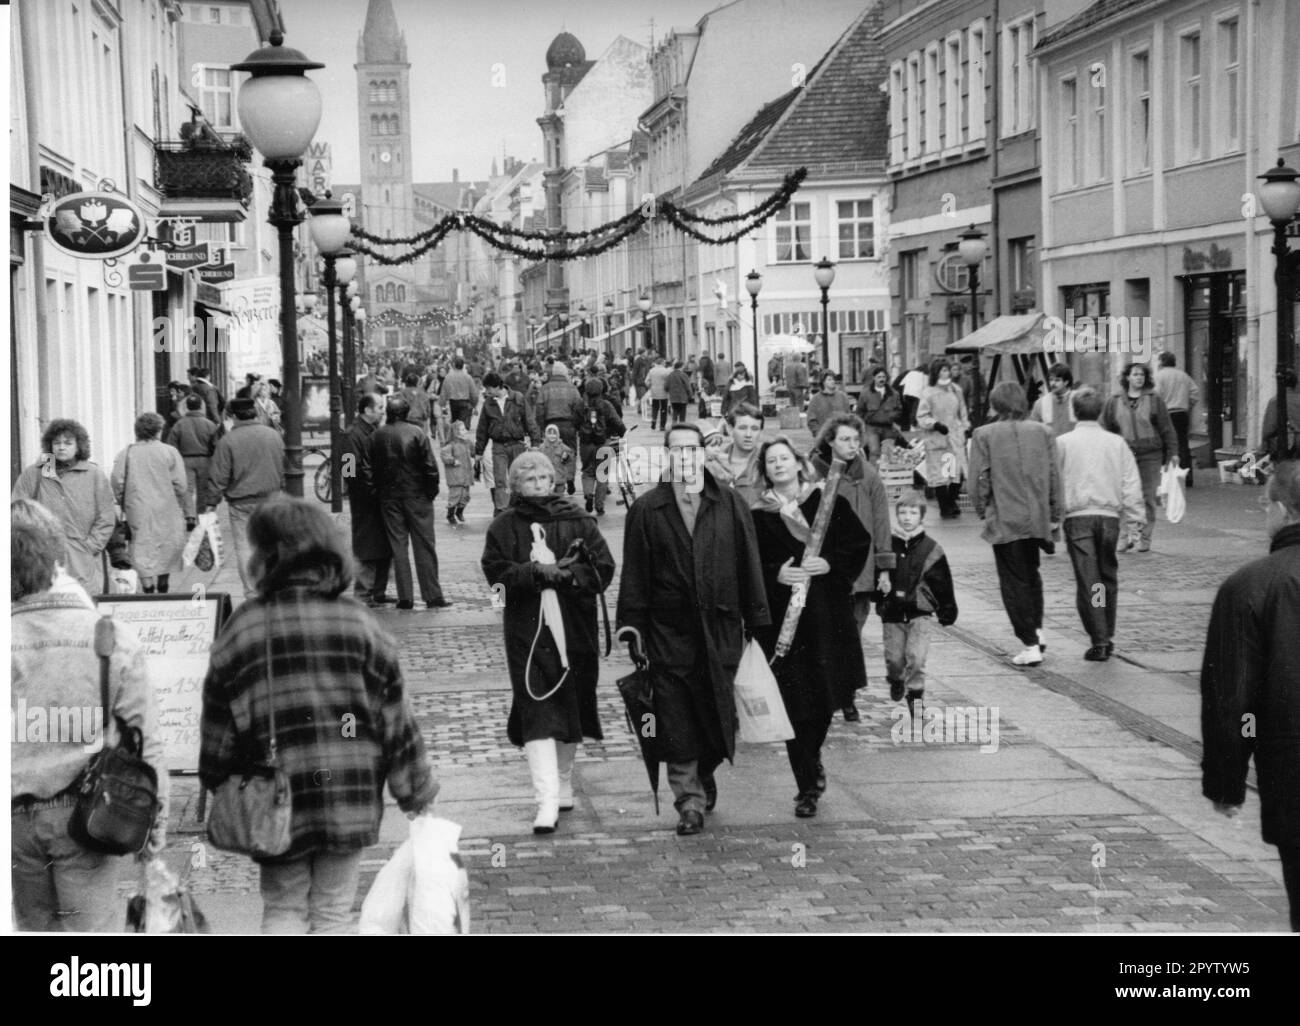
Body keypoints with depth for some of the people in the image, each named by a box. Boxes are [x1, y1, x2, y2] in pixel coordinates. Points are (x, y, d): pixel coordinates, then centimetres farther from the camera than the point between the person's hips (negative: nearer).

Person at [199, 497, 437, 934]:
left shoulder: (242, 628, -6)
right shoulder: (356, 621, -4)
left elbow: (218, 727, 0)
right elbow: (395, 716, -1)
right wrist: (416, 793, 10)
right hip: (350, 799, 0)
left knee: (283, 909, 14)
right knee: (333, 912, 12)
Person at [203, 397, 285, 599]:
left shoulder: (228, 440, -10)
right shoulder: (273, 435, 3)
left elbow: (218, 476, -9)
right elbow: (284, 469, 10)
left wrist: (211, 503, 0)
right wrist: (282, 492, 21)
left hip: (241, 502, -4)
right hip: (270, 499, 4)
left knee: (243, 546, 2)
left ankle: (252, 593, 0)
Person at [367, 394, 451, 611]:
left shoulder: (377, 436, -1)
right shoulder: (417, 434, -9)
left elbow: (368, 469, -2)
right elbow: (430, 467, -11)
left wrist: (374, 490, 9)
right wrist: (431, 491, 0)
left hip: (389, 498, 2)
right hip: (417, 496, -2)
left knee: (398, 546, 7)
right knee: (424, 546, 3)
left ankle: (405, 598, 4)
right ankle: (432, 596, 3)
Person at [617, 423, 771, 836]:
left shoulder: (729, 505, 5)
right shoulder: (646, 510, 3)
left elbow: (749, 566, 7)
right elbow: (634, 574, 3)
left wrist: (757, 623, 4)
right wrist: (632, 628, -2)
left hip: (720, 631, 1)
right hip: (668, 634, -1)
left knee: (719, 716, 5)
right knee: (677, 727, -1)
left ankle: (704, 775, 33)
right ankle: (690, 802, 8)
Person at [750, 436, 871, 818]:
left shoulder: (829, 503, 4)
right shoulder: (758, 515, 4)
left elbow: (860, 543, 3)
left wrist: (830, 563, -12)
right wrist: (777, 574, -18)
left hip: (827, 613, 1)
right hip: (781, 615, -1)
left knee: (826, 694, 7)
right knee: (795, 703, -5)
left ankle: (811, 757, 36)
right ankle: (807, 786, 2)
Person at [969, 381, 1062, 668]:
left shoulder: (984, 435, -7)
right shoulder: (1042, 432, 1)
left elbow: (980, 480, -8)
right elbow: (1054, 476, 4)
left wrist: (982, 511, 6)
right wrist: (1054, 515, 11)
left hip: (1004, 519, -3)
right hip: (1038, 517, 4)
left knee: (1014, 582, 3)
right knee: (1031, 574, 24)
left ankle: (1030, 645, 0)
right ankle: (1037, 630, 21)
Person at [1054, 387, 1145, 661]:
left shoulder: (1063, 443, -2)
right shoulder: (1116, 443, 4)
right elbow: (1131, 483, 4)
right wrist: (1136, 518, 9)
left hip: (1077, 517, -2)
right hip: (1109, 516, 2)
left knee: (1087, 581, -3)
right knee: (1108, 577, 15)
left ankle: (1099, 640, -8)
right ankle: (1108, 637, 20)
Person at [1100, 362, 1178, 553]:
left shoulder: (1154, 401, 5)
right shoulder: (1114, 403, 8)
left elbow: (1167, 429, 5)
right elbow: (1105, 429, 12)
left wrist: (1173, 452, 1)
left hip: (1150, 456, -1)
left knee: (1147, 498, 2)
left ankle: (1145, 538, 9)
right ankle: (1128, 534, -1)